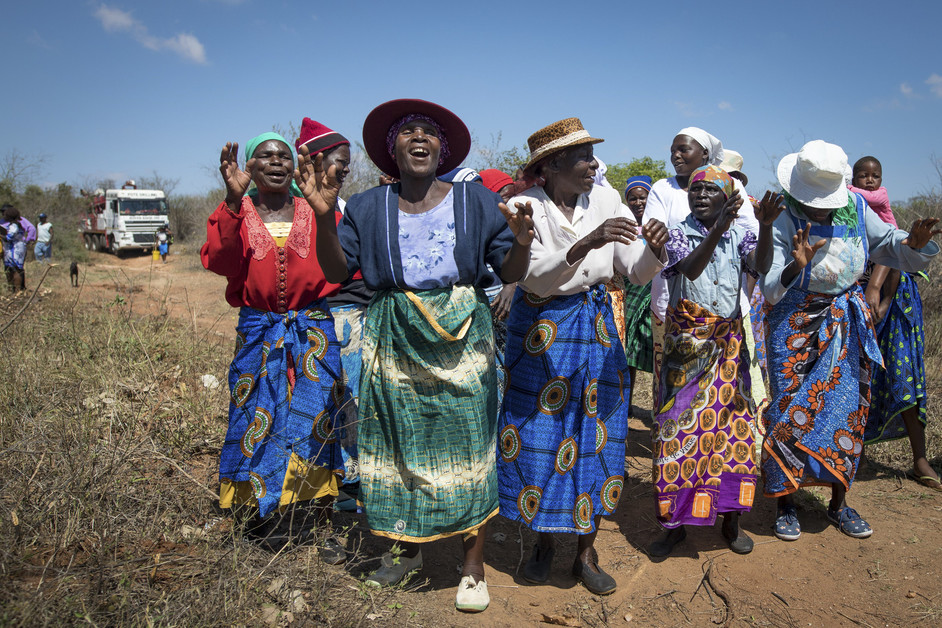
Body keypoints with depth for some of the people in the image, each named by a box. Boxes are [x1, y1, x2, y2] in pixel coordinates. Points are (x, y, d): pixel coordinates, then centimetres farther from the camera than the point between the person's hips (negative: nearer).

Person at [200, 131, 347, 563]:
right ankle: (266, 526, 21)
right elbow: (218, 261, -14)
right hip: (258, 334, 1)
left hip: (315, 332, 0)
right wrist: (234, 201, -20)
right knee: (260, 425, 5)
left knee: (316, 422, 0)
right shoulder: (235, 215, 7)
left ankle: (319, 526, 15)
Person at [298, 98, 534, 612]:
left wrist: (520, 243, -20)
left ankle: (473, 565, 14)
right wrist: (322, 214, -14)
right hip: (394, 339, 2)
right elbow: (337, 270, -1)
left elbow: (510, 274, 2)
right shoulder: (368, 207, 9)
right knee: (398, 442, 8)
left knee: (465, 443, 1)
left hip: (461, 338, -1)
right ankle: (407, 548, 29)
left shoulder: (475, 199, 5)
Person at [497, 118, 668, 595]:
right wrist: (586, 243, -36)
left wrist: (654, 249, -25)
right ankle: (543, 542, 26)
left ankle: (586, 552, 21)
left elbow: (637, 272, -3)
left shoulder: (606, 200, -1)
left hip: (596, 327, 3)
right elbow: (535, 277, -24)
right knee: (538, 435, 3)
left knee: (594, 434, 5)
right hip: (539, 330, -3)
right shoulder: (524, 207, -10)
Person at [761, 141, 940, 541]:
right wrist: (795, 268, -38)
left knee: (846, 411, 6)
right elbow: (769, 289, -19)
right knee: (791, 410, -2)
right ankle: (786, 503, 14)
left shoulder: (855, 208, -1)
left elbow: (889, 244, 5)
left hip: (847, 326, 4)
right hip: (795, 325, -4)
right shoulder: (782, 222, -14)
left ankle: (839, 503, 21)